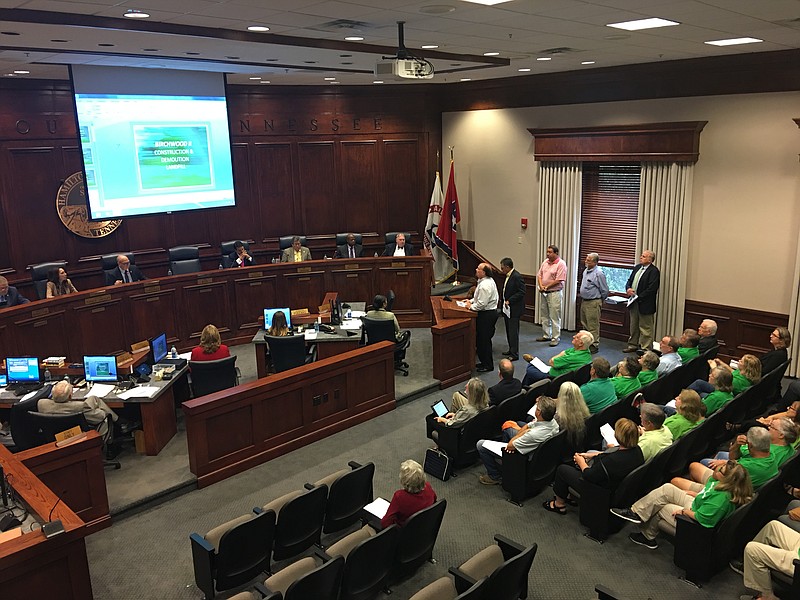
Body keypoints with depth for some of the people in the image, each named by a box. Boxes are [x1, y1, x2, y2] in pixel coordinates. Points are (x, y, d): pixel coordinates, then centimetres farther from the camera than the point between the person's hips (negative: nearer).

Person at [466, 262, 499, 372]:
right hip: (491, 312, 11)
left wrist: (471, 306, -11)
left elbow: (481, 304, -26)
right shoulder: (489, 280, 9)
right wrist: (471, 300, 11)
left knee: (484, 340, 0)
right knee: (483, 339, 19)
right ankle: (484, 361, 30)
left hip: (486, 315, -11)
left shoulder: (485, 285, -25)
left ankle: (488, 365, 10)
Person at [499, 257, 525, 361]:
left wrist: (509, 301, -22)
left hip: (514, 309, -10)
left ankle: (514, 354, 2)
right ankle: (511, 350, 30)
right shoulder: (508, 276, 10)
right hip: (507, 308, 10)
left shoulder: (517, 277, -19)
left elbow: (521, 292, -22)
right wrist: (504, 301, 10)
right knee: (508, 330, 18)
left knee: (513, 331, -4)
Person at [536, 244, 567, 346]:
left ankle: (556, 338, 3)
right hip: (543, 292, 8)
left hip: (554, 293, -8)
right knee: (544, 315, 15)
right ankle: (546, 335, 26)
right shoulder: (545, 262, 9)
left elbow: (558, 280, -18)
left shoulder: (561, 264, -13)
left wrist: (546, 287, -13)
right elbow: (539, 275, 10)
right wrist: (541, 286, -7)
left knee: (555, 317, -3)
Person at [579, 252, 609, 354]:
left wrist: (600, 301, 2)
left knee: (593, 326, -3)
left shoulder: (599, 273, -17)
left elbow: (605, 290, -11)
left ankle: (594, 345, 5)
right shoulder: (586, 271, 9)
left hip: (593, 303, -9)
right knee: (585, 325, 16)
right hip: (584, 301, 9)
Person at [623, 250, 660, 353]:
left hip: (645, 305, -8)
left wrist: (638, 297, -19)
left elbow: (651, 289, -20)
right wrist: (628, 288, -4)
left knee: (645, 328, 1)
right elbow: (629, 281, 17)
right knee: (634, 326, 18)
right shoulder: (637, 267, 11)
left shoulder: (654, 271, -14)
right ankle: (633, 345, 29)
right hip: (634, 302, 8)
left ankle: (645, 348, 9)